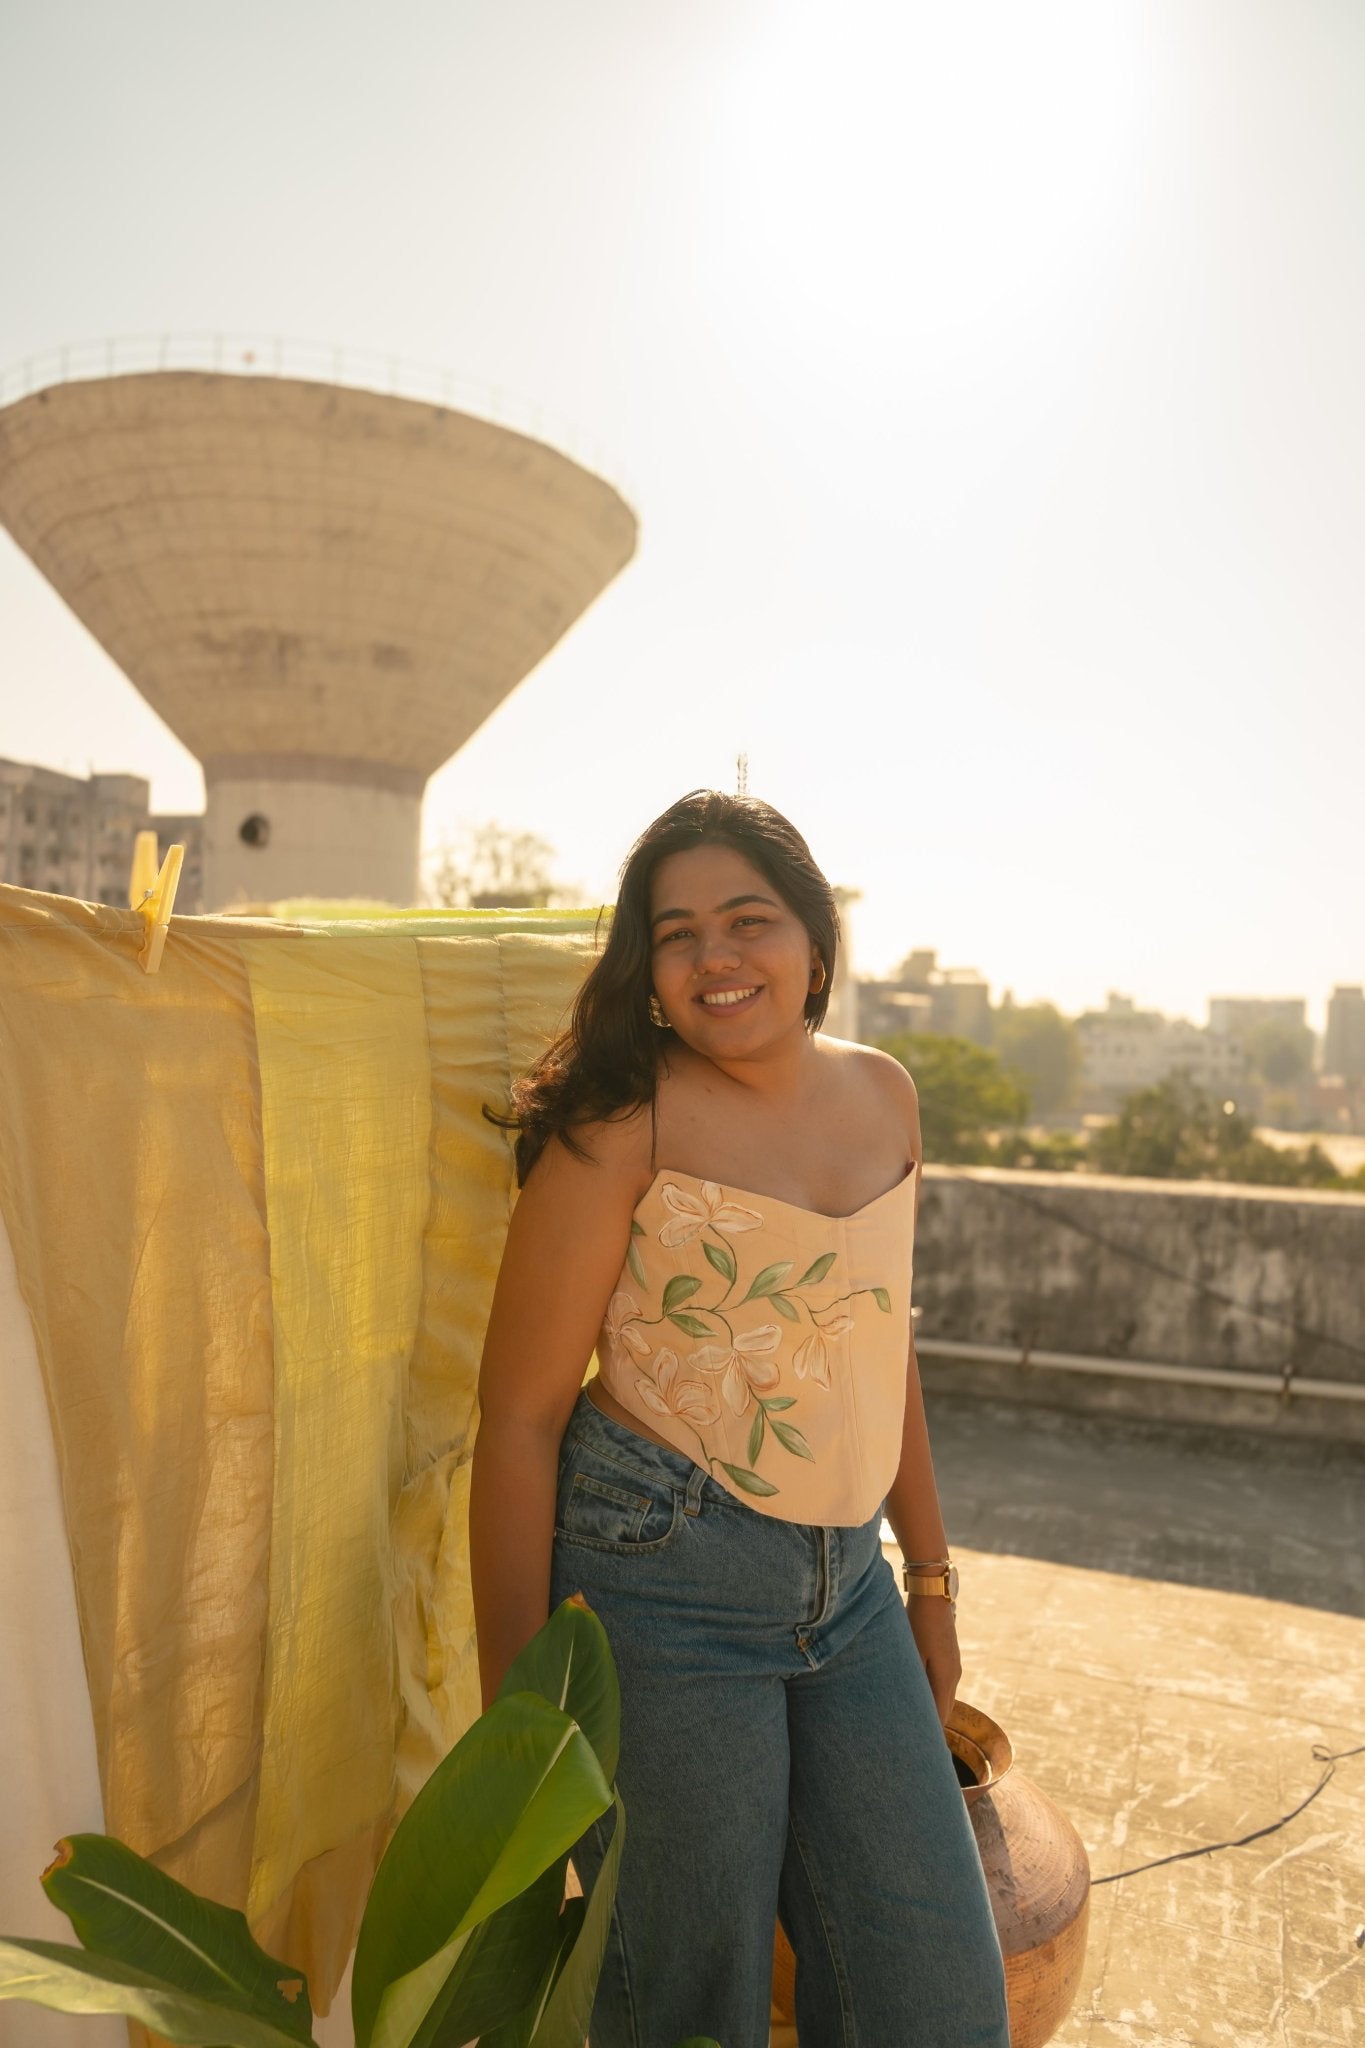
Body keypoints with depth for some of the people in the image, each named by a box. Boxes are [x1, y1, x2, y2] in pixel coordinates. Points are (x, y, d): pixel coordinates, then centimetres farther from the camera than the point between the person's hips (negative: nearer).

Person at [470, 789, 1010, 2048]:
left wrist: (931, 1574, 19)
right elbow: (520, 1418, -11)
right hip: (665, 1585, -5)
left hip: (848, 1587, 6)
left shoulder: (883, 1096, 5)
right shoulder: (626, 1127, -12)